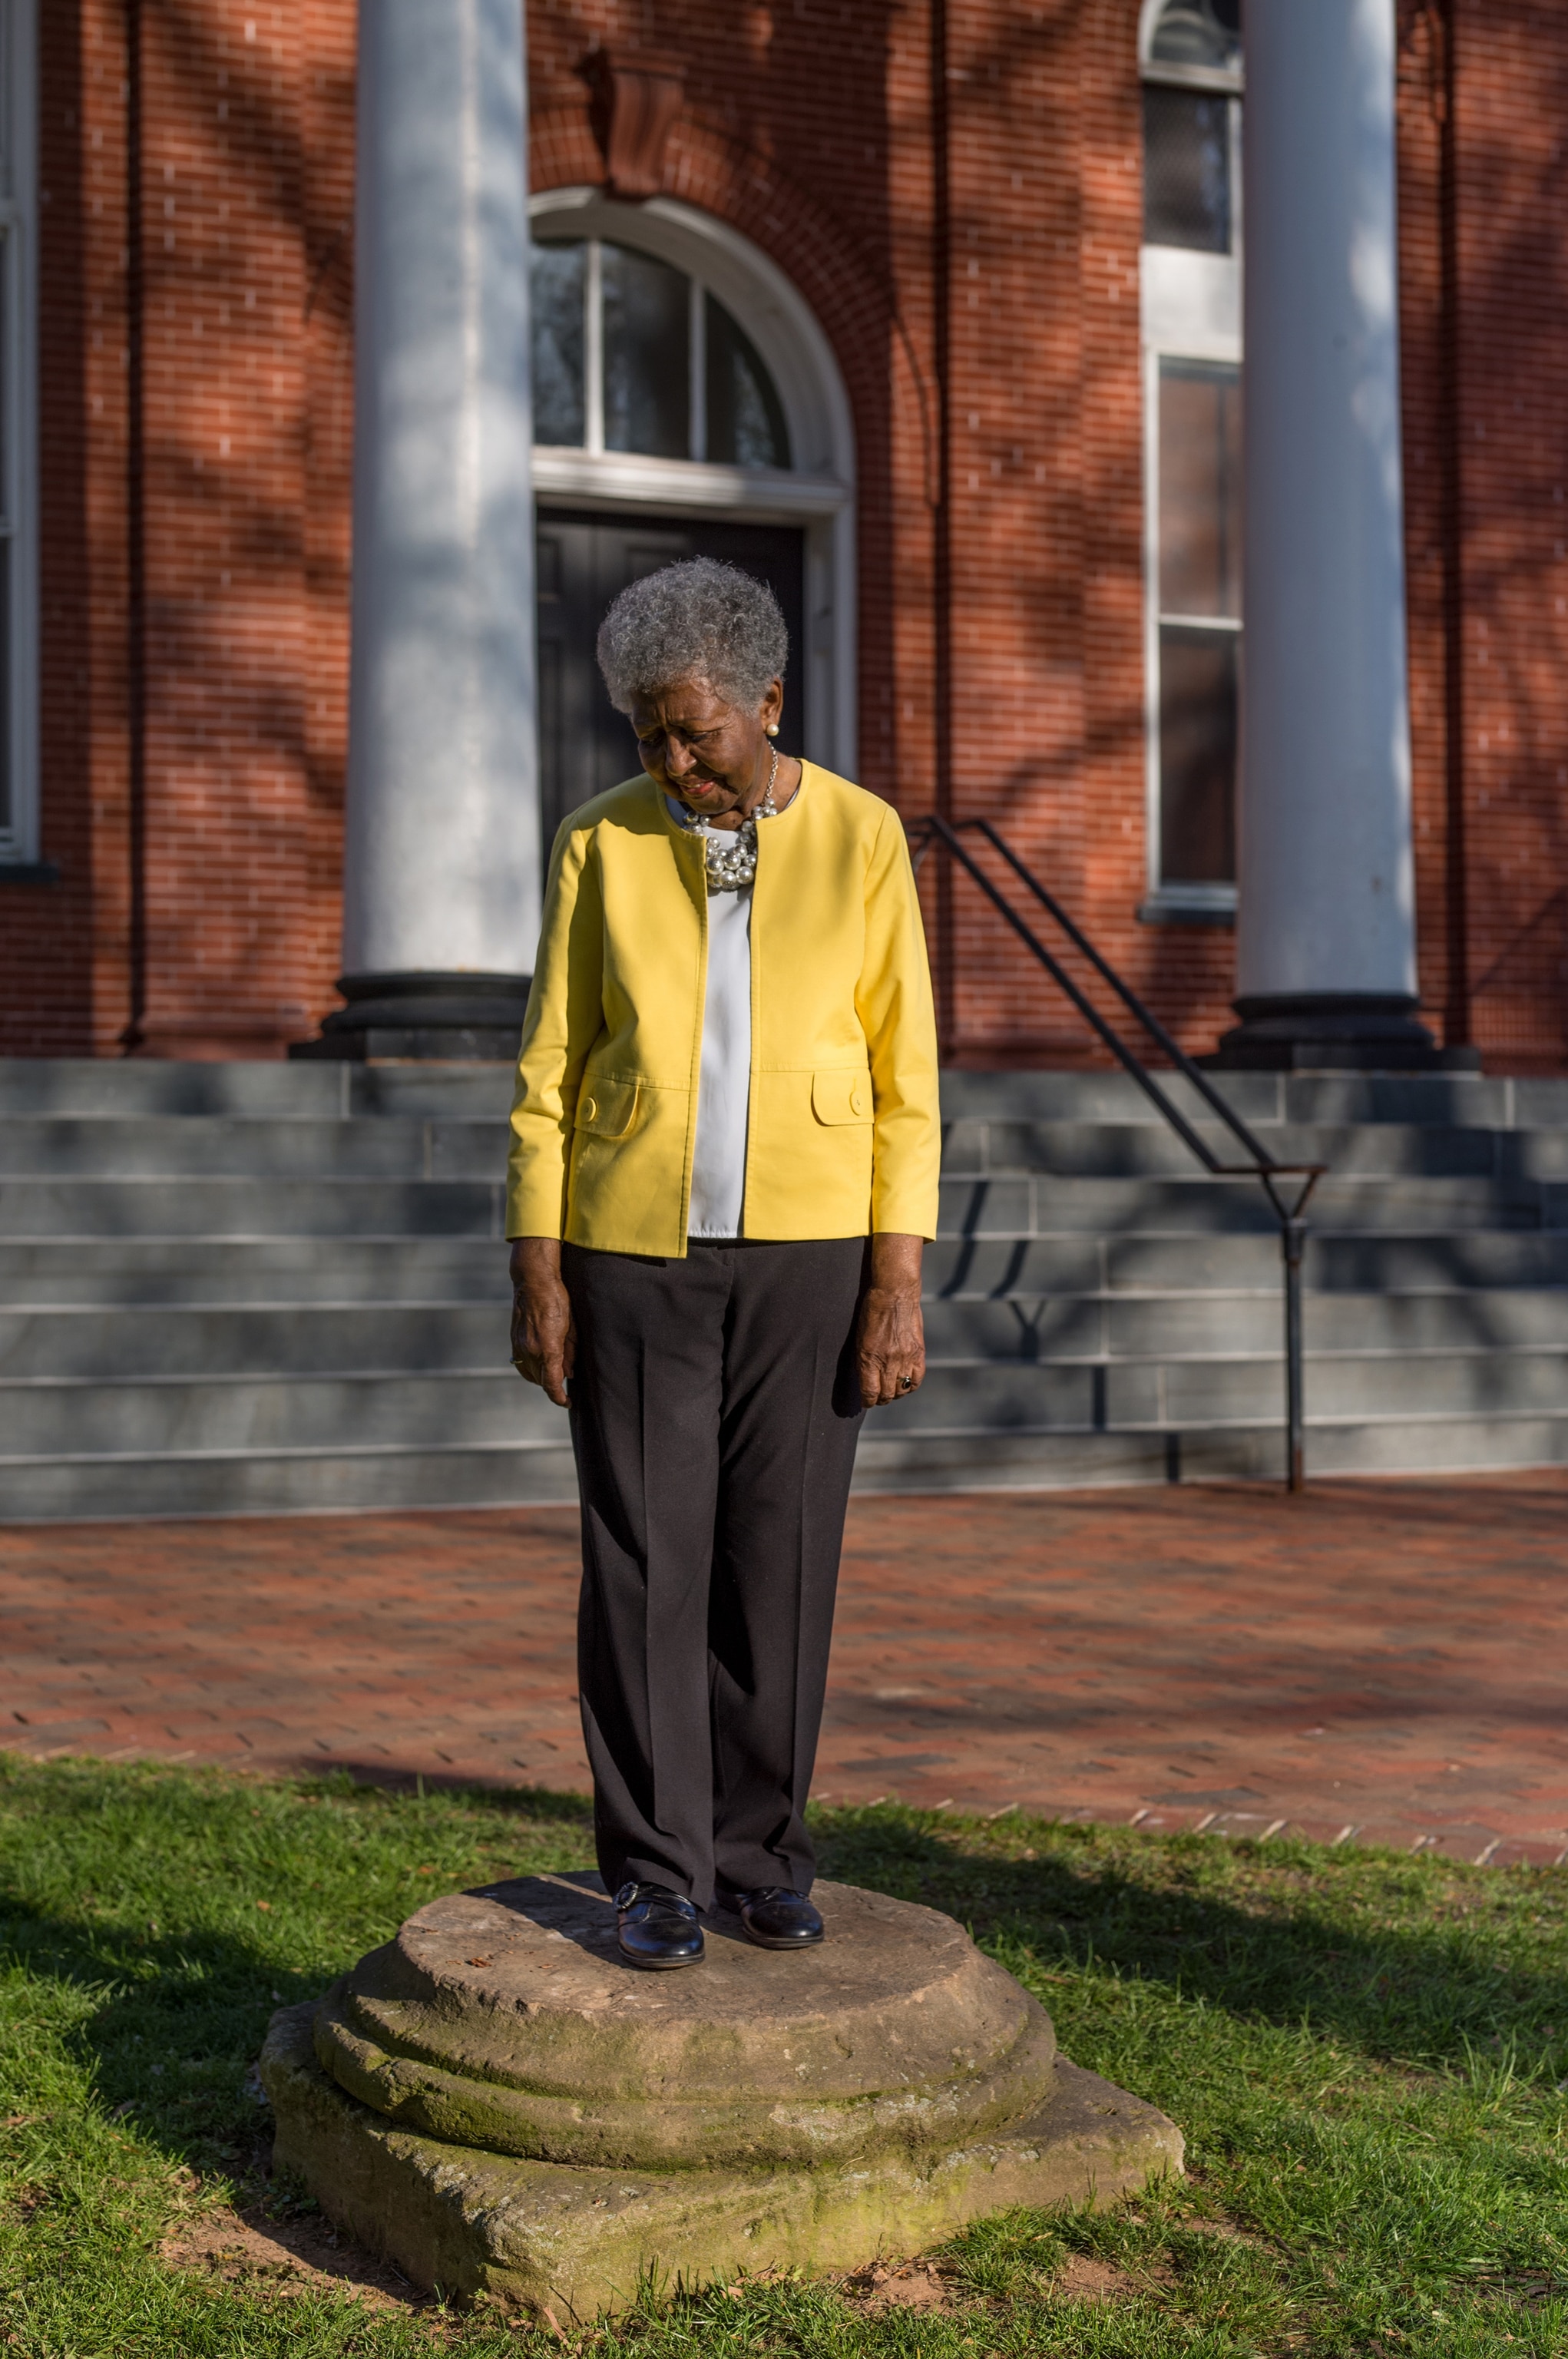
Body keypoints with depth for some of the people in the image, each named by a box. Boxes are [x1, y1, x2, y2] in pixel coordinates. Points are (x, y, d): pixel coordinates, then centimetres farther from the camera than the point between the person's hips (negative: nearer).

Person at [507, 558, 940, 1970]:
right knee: (646, 1569, -2)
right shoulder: (602, 847, 1)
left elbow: (904, 1082, -2)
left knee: (780, 1564, 3)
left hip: (806, 1254, 0)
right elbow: (550, 1072, 2)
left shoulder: (861, 840, -1)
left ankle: (763, 1853, 18)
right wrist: (537, 1274, -4)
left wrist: (899, 1285, -8)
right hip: (636, 1256, 0)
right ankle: (657, 1877, 8)